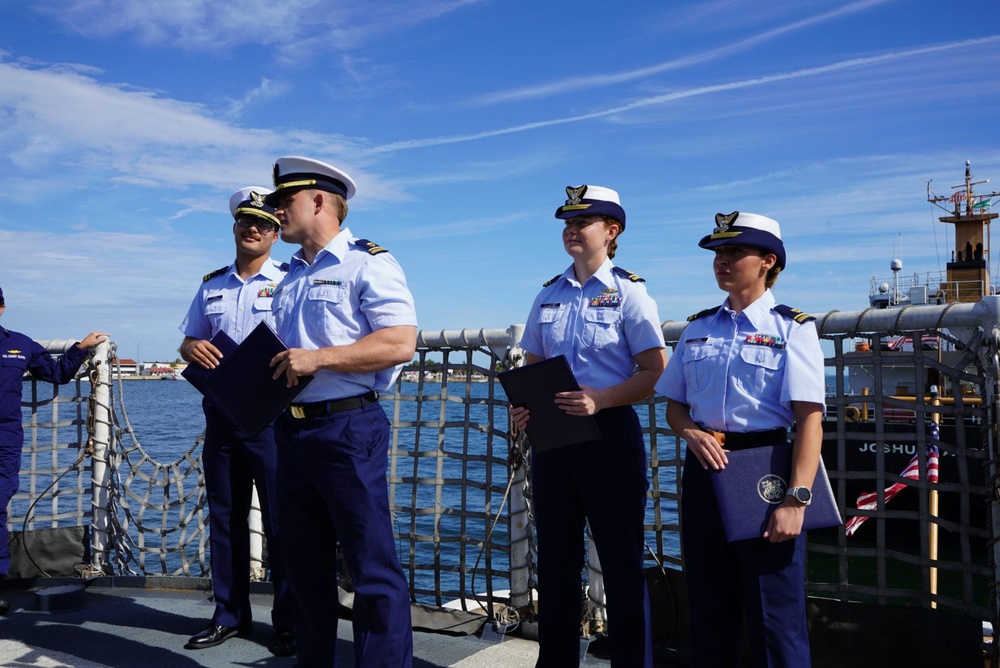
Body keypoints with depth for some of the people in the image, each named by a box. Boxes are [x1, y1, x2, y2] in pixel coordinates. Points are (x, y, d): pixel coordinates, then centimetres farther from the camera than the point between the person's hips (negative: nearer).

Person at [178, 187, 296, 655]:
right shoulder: (212, 285, 15)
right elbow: (189, 343, 18)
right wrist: (191, 349, -5)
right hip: (220, 413, 5)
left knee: (280, 519, -1)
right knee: (225, 516, 11)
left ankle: (287, 622, 9)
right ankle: (230, 614, 23)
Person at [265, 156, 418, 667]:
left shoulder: (368, 263, -7)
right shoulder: (292, 276, 19)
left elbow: (401, 342, -18)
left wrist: (319, 358, -21)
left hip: (348, 428, -8)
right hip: (291, 429, 9)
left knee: (372, 566, -4)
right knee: (306, 563, 16)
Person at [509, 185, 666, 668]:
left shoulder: (629, 293, -4)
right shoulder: (548, 296, 11)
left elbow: (655, 373, -10)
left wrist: (599, 400, -23)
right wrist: (522, 405, -4)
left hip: (608, 433, -5)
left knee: (621, 560, 4)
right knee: (555, 558, 14)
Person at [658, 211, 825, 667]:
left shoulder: (792, 328, -5)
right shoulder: (697, 329, 10)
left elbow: (809, 419, -13)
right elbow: (674, 404, 16)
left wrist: (796, 498, -21)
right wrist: (691, 433, -7)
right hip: (705, 468, 5)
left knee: (774, 613, 2)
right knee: (708, 607, 15)